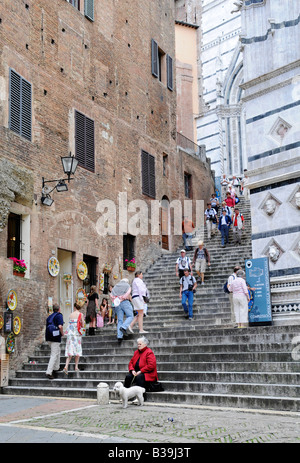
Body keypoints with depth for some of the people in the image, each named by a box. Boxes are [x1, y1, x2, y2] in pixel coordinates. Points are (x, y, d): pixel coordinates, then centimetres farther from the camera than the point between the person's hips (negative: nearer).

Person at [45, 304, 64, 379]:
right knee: (54, 355, -6)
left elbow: (47, 326, 16)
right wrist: (62, 333, -2)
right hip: (55, 337, -8)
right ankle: (49, 372, -11)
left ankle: (56, 368, 31)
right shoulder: (59, 315, -6)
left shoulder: (49, 316, 17)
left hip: (48, 337, 8)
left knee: (58, 351, 26)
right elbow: (60, 326, -18)